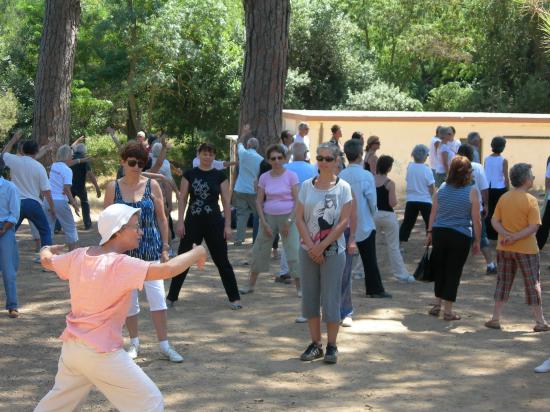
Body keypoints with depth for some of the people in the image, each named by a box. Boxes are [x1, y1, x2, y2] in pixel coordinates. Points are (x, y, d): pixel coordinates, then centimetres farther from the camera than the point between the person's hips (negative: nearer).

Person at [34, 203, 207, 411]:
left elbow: (47, 261, 21)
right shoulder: (122, 265, -21)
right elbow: (167, 270, -30)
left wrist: (47, 251, 45)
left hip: (71, 346, 8)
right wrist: (196, 253, -13)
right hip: (102, 354, -8)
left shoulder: (78, 256, 1)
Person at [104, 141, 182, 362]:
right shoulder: (113, 187, 0)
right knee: (128, 299, 8)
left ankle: (164, 344, 5)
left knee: (157, 296, -4)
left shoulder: (152, 185, 0)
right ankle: (134, 342, 23)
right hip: (124, 250, 1)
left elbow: (162, 218, 4)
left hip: (151, 249, -1)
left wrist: (165, 248, 2)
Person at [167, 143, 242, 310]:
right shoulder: (189, 174, 2)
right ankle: (171, 297, 16)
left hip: (214, 222, -1)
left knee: (222, 260, 2)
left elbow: (226, 201, 1)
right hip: (193, 221, 1)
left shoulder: (220, 176, 0)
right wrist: (180, 222, -5)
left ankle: (234, 298, 9)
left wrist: (227, 225, -5)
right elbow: (182, 199, 2)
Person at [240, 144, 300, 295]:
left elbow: (297, 201, -8)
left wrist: (289, 221, -13)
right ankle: (251, 285, 21)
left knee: (293, 252, -7)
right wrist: (264, 222, -5)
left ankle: (299, 287, 1)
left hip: (288, 217, -3)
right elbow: (259, 201, 5)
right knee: (259, 250, 8)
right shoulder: (264, 177, 3)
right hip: (269, 217, 3)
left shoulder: (291, 176, -5)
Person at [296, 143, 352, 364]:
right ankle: (315, 344, 18)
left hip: (333, 251, -3)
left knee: (330, 299, -2)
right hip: (308, 250, 4)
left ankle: (331, 346, 8)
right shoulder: (307, 186, 5)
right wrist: (311, 246, -9)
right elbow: (299, 218, 1)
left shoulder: (343, 187, -3)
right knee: (309, 298, 7)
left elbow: (344, 221, -8)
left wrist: (322, 246, -13)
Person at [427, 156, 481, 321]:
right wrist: (477, 241, 4)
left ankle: (438, 304, 25)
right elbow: (476, 220, -6)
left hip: (439, 233, 3)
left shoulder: (442, 188, 2)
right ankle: (447, 310, 9)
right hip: (460, 236, -3)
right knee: (453, 272, 4)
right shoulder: (472, 191, -7)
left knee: (440, 270, 17)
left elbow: (433, 213, 6)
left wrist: (430, 232, 16)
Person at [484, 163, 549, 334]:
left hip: (504, 249, 5)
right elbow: (533, 227, -19)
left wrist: (506, 235, -12)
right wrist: (515, 237, -17)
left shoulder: (503, 198, 2)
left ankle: (495, 319, 13)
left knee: (503, 283, 14)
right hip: (526, 249, -5)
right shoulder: (530, 200, -14)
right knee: (533, 285, 6)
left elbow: (495, 221, -1)